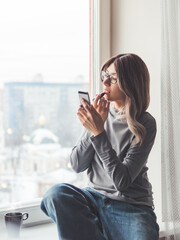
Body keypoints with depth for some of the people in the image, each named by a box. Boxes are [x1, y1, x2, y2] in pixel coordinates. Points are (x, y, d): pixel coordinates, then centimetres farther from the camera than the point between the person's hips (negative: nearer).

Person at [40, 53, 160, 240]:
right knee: (56, 194, -25)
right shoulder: (100, 112, 4)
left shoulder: (145, 125, -9)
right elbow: (77, 165, 0)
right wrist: (93, 127, -13)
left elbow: (122, 180, -17)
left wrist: (99, 132, -22)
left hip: (131, 207, -5)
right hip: (95, 197, 5)